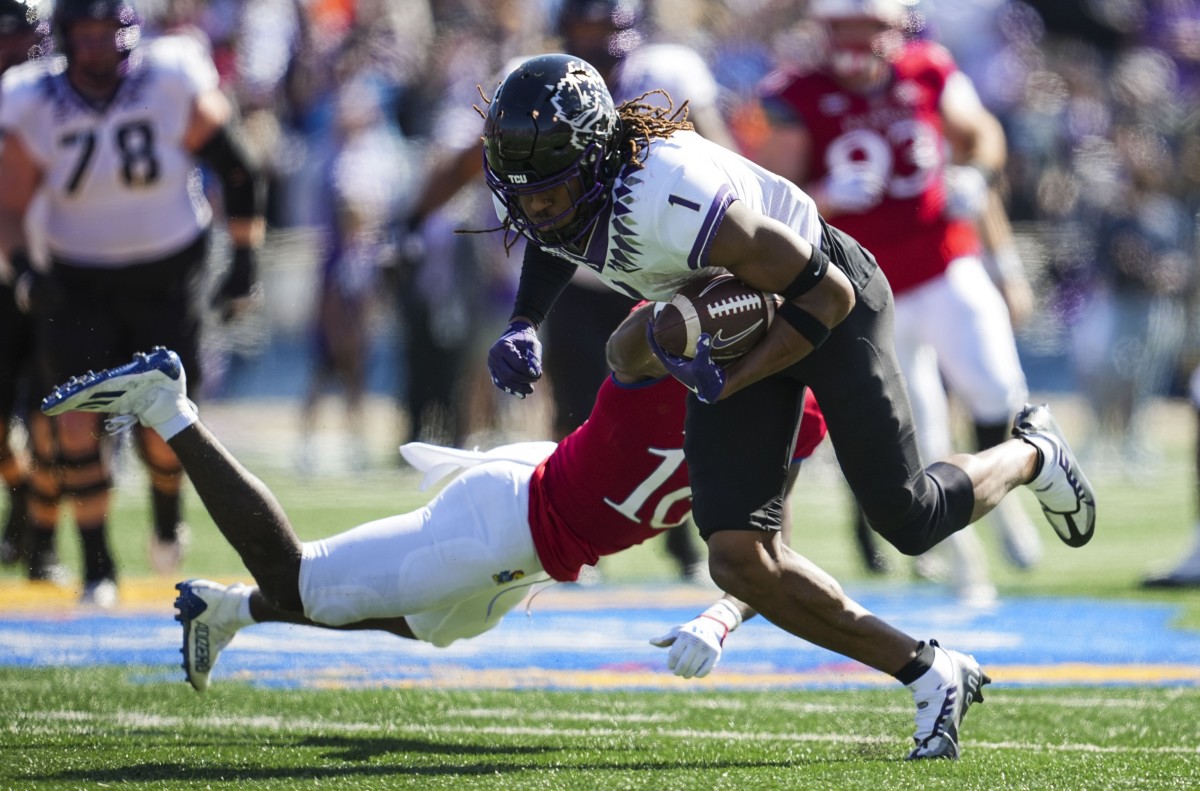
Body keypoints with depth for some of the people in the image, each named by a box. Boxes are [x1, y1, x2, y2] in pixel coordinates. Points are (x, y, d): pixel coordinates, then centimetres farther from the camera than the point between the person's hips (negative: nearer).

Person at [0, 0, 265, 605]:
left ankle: (167, 509, 32)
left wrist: (244, 260, -1)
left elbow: (235, 170, -3)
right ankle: (97, 566, 3)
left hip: (167, 277, -1)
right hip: (79, 282, 1)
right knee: (78, 423, -9)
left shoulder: (174, 89, -14)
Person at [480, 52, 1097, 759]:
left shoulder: (673, 202, -41)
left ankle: (1032, 457, 37)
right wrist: (523, 328, -7)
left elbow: (827, 294, -30)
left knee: (908, 518, 3)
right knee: (739, 558, -7)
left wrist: (729, 382, -32)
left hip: (825, 297, -7)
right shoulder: (535, 194, -19)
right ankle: (932, 675, 7)